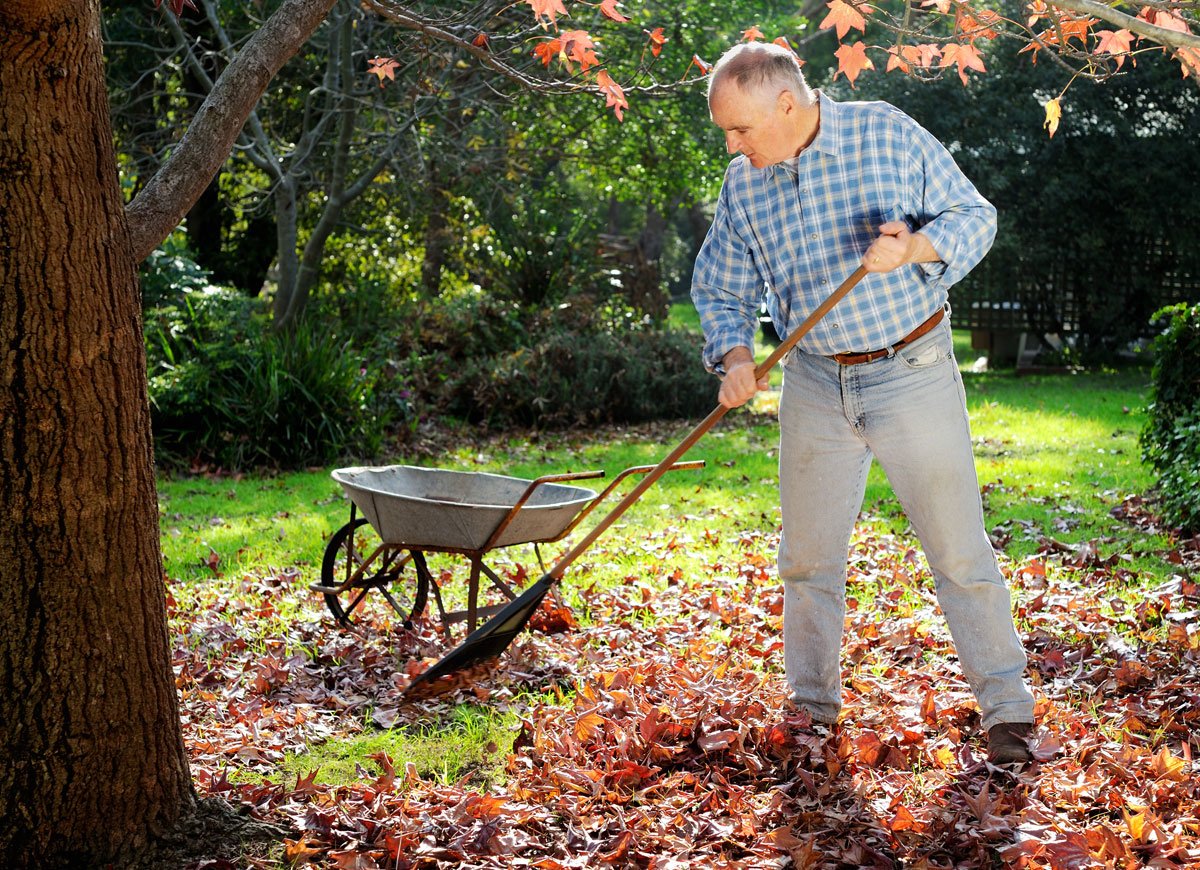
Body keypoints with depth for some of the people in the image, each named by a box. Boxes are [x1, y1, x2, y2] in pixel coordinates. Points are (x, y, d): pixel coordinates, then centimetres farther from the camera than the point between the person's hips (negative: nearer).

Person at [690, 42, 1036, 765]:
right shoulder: (743, 185, 3)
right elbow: (722, 289, 8)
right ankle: (813, 709, 26)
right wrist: (735, 355, -11)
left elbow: (975, 217, -4)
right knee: (807, 557, 9)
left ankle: (1008, 711, 11)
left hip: (914, 375, -4)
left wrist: (914, 248, -24)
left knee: (960, 549, -1)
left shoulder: (888, 134, -7)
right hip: (815, 389, 4)